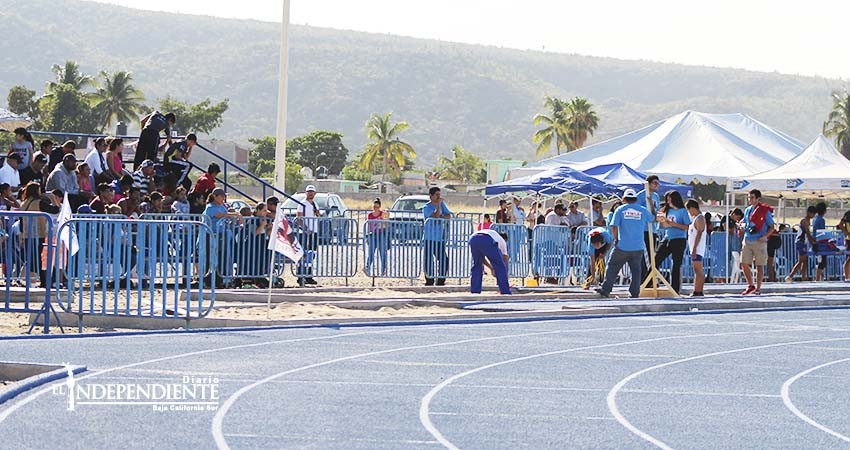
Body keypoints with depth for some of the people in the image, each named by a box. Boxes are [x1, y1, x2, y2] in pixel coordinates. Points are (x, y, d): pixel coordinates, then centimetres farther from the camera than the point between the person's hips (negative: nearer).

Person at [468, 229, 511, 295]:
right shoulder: (502, 241, 36)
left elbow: (480, 258, 45)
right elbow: (505, 262, 40)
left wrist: (491, 268, 51)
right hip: (488, 241, -4)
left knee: (476, 267, 24)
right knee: (500, 267, 10)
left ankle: (474, 292, 18)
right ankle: (505, 292, 6)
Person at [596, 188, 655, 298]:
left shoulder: (620, 210, -1)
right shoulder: (643, 210, 4)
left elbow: (614, 226, -7)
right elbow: (653, 219, 23)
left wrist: (615, 239, 7)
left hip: (622, 247, -2)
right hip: (638, 247, 2)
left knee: (613, 267, 8)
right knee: (636, 269, 9)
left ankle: (605, 289, 8)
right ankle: (635, 293, 7)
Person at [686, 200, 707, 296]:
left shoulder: (699, 218, -12)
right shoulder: (696, 218, 17)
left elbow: (699, 234, -20)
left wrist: (694, 248, -23)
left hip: (697, 249, -10)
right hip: (696, 249, 10)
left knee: (698, 270, -13)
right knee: (700, 270, 10)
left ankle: (697, 291, -17)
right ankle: (699, 291, 12)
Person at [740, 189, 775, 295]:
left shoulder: (765, 211, -4)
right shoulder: (747, 210, 13)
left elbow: (771, 227, -2)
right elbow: (743, 222, 27)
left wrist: (765, 236, -17)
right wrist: (743, 225, 2)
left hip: (759, 242, -5)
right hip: (747, 241, 5)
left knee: (759, 266, 0)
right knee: (744, 264, 2)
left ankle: (758, 288, 6)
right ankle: (751, 285, 18)